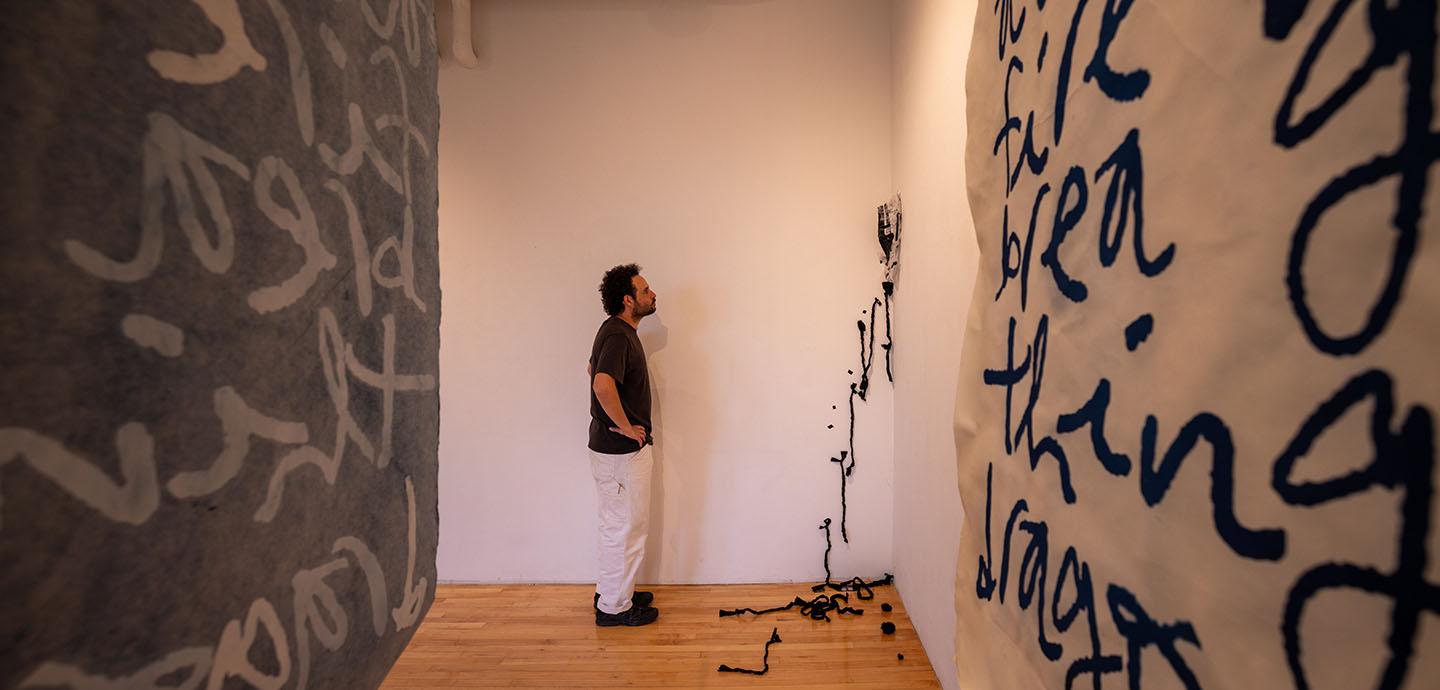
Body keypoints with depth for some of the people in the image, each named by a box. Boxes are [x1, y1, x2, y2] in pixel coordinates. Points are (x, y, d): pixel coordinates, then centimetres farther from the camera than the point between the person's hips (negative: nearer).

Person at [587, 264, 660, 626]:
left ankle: (611, 591, 35)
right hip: (622, 451, -10)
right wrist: (626, 426, -25)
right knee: (626, 528, 3)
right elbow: (603, 385, -39)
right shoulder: (618, 335, -23)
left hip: (616, 447, 10)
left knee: (618, 525, 21)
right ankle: (614, 607, 18)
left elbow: (593, 369, 26)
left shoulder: (618, 330, 9)